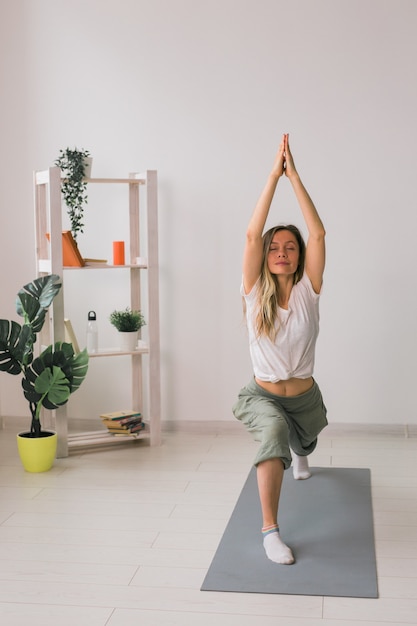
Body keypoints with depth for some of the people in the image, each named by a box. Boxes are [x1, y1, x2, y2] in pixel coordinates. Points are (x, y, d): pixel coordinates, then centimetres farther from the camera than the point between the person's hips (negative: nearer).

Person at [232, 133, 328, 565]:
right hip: (263, 395, -3)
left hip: (305, 396, 3)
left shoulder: (308, 290, -10)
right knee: (274, 433, -36)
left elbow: (318, 233, -20)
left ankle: (299, 454, 72)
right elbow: (252, 234, -22)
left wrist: (294, 176, -22)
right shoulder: (255, 292, -12)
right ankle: (270, 529, -27)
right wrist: (273, 175, -23)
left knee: (303, 442, 31)